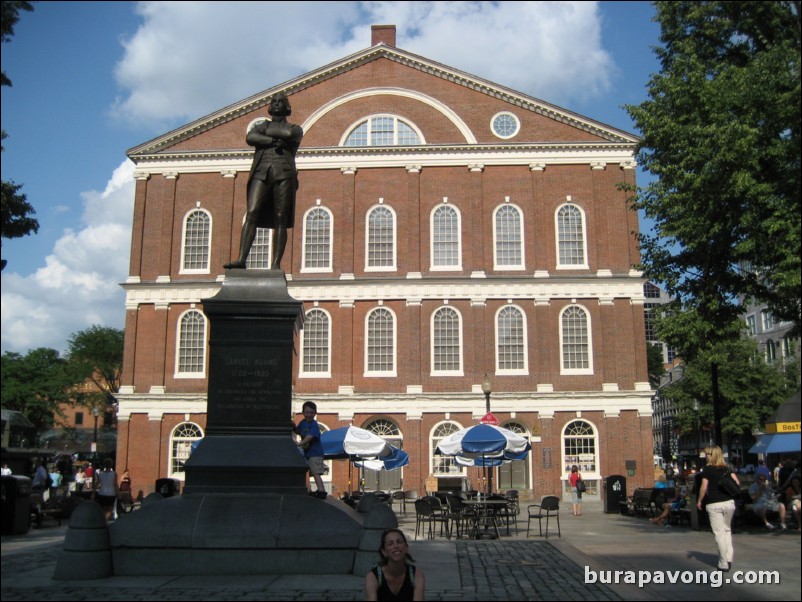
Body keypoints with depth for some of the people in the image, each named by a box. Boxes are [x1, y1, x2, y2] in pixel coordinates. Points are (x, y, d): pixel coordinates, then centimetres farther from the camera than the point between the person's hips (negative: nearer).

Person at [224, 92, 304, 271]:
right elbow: (250, 138, 2)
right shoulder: (261, 126, 25)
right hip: (261, 173, 1)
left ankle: (276, 264, -13)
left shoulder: (295, 129, 19)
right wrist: (274, 141, -8)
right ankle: (241, 259, -24)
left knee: (280, 219, -9)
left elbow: (288, 134, -7)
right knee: (251, 214, -15)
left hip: (284, 174, -1)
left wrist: (268, 131, 6)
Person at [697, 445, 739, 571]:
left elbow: (704, 487, -11)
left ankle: (723, 564, 2)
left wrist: (699, 501, 1)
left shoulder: (707, 469, -6)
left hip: (714, 504, -4)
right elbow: (737, 483, 1)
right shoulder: (727, 469, 7)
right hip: (729, 502, 4)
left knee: (719, 533, 1)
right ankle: (729, 558, 13)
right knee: (727, 530, 20)